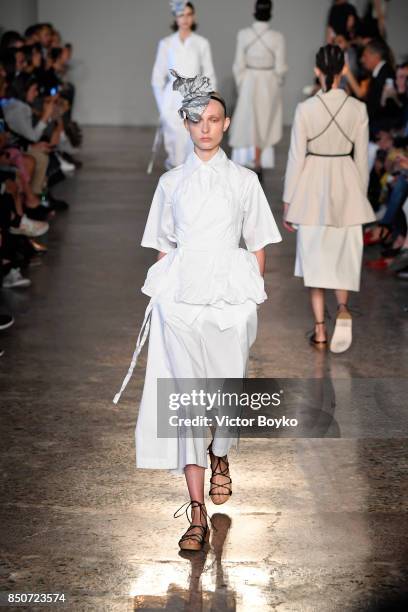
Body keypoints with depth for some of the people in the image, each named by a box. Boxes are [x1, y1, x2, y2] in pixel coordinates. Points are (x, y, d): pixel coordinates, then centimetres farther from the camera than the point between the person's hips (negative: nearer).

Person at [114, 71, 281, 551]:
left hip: (231, 296, 0)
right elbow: (162, 247, 13)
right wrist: (164, 291, 5)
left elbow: (258, 246, 9)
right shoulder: (171, 183, 9)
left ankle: (220, 456, 42)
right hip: (181, 297, 0)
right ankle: (198, 515, -7)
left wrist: (251, 295, 3)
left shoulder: (244, 180, 7)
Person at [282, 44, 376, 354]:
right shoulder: (358, 109, -6)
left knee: (316, 257, 9)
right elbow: (362, 158, 1)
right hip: (347, 187, 1)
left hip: (313, 188, -1)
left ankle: (320, 330, 11)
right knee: (343, 255, 14)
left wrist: (288, 202, 2)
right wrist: (361, 194, 15)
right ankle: (343, 309, -12)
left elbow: (296, 157, -7)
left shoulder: (305, 109, -11)